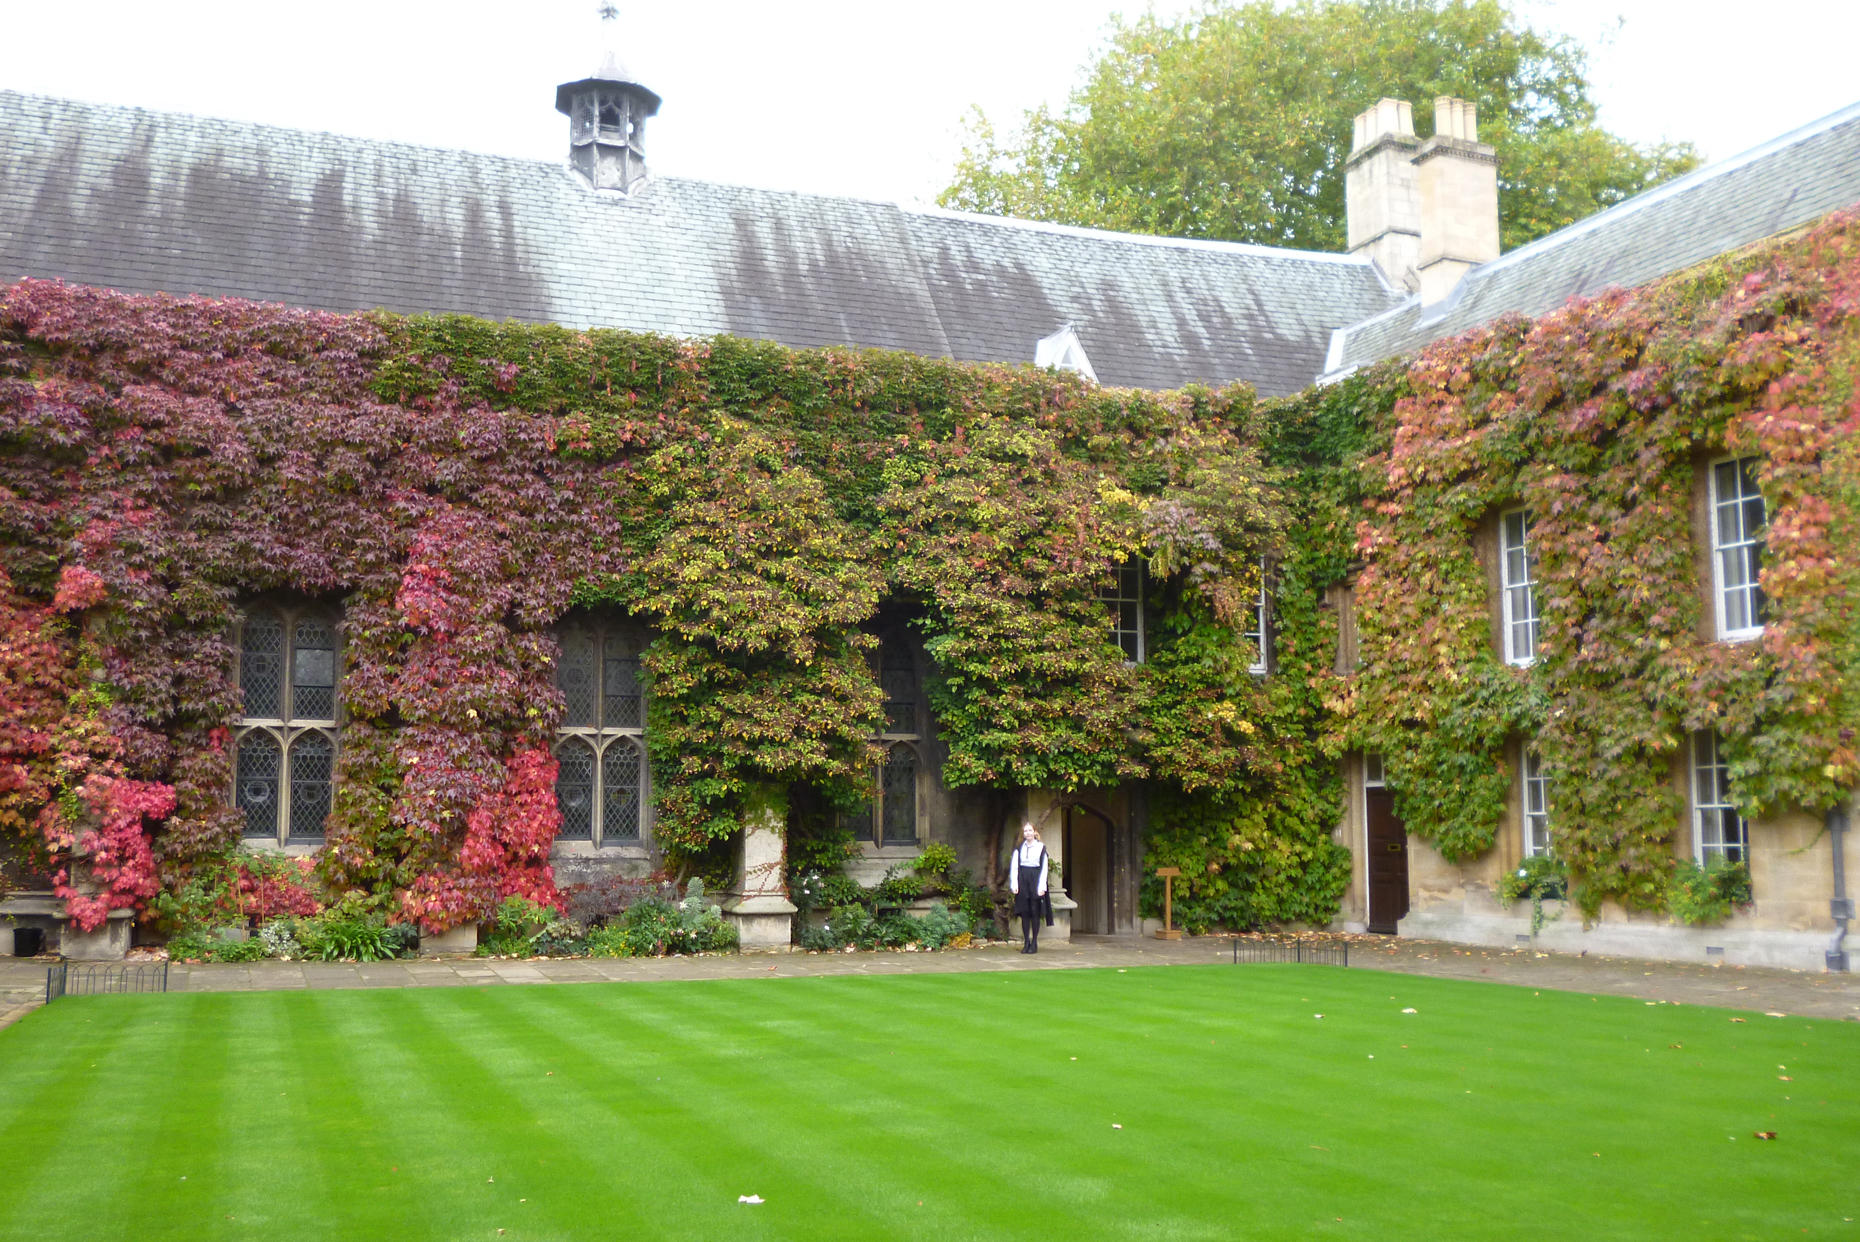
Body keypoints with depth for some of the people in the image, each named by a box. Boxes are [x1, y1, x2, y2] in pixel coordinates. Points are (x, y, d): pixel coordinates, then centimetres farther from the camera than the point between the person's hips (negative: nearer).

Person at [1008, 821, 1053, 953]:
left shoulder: (1041, 847, 4)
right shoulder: (1019, 848, 10)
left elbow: (1044, 868, 0)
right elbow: (1014, 866, 5)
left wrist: (1041, 886, -8)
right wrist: (1014, 884, -6)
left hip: (1035, 880, -2)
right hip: (1022, 880, 2)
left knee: (1035, 912, -2)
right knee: (1024, 913, 2)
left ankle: (1034, 942, 4)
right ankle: (1026, 942, 7)